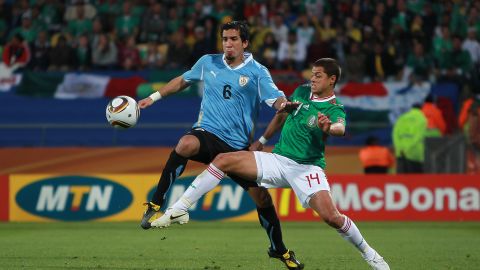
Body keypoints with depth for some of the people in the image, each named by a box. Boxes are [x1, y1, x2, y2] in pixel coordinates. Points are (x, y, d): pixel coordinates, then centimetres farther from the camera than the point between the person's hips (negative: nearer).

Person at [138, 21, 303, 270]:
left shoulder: (257, 72, -1)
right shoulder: (208, 63, 7)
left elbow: (276, 99, -15)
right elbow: (183, 81, 25)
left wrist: (284, 105, -39)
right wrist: (154, 97, 23)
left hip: (238, 146, 1)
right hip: (207, 134, -1)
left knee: (261, 196, 1)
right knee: (186, 144, -38)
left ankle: (278, 249, 25)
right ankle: (155, 206, -33)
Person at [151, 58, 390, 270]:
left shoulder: (335, 109, -11)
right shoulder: (302, 92, 7)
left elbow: (340, 128, -35)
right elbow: (281, 115, 25)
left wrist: (328, 128, -58)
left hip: (307, 168, -5)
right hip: (277, 159, 5)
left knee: (330, 216, -25)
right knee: (223, 160, -11)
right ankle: (179, 210, -9)